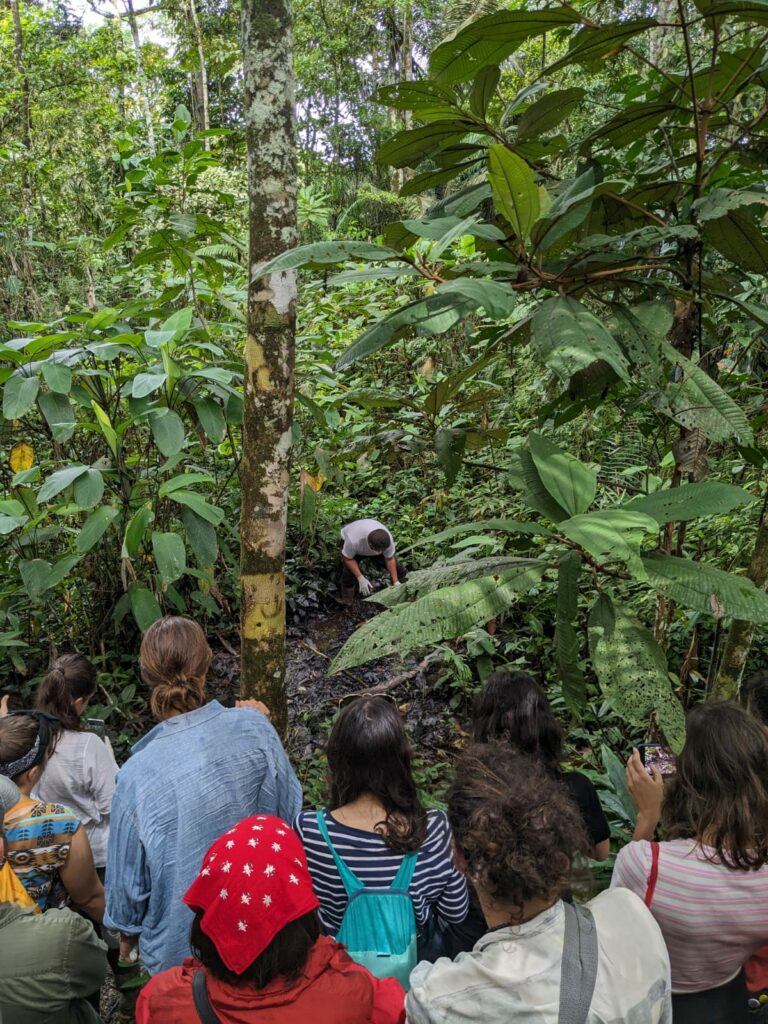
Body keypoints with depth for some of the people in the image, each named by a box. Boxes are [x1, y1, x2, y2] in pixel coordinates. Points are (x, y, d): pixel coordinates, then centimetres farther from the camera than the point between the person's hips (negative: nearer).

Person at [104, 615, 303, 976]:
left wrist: (126, 933, 9)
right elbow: (290, 808, -6)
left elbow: (127, 874, -12)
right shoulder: (252, 727, -22)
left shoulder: (137, 775, -27)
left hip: (181, 949, -2)